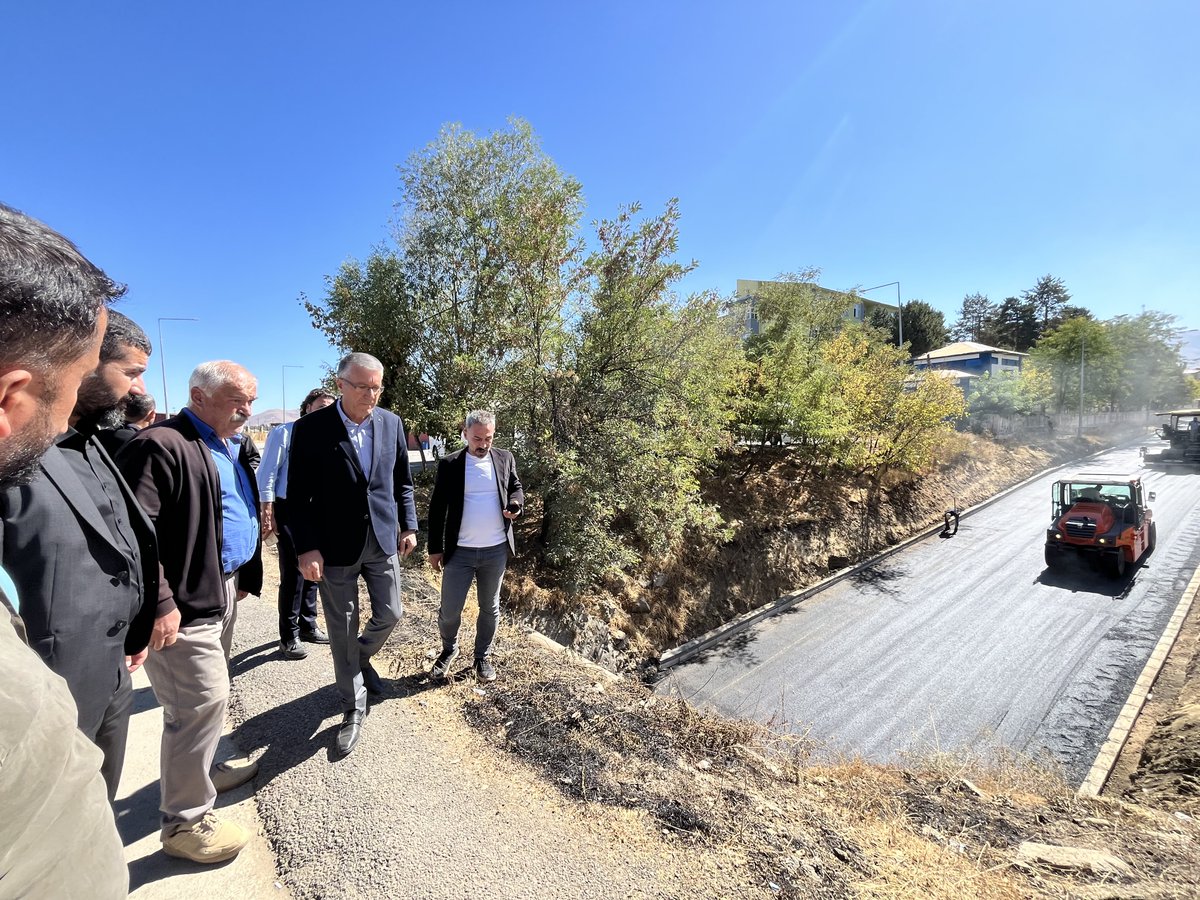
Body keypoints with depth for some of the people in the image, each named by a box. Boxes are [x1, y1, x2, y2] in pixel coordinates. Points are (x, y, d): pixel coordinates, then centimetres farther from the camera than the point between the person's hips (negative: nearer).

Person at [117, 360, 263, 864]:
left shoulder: (232, 449, 12)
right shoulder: (162, 445, -18)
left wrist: (244, 576, 17)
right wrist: (160, 602, -24)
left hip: (223, 592, 9)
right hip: (184, 605, -9)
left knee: (207, 699, 23)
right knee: (201, 703, 0)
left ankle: (199, 774, 43)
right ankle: (186, 822, 18)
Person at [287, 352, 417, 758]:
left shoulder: (391, 423, 1)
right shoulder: (311, 428, -10)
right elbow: (298, 495, -9)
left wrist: (408, 525, 6)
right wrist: (307, 548, -13)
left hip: (383, 540, 4)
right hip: (336, 547, -3)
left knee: (389, 615, 12)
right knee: (343, 630, 8)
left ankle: (361, 659, 45)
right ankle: (353, 708, 27)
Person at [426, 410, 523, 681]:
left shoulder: (505, 459, 0)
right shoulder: (449, 464, -5)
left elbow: (516, 488, 15)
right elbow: (437, 508, 0)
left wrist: (515, 503, -10)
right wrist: (434, 549, 0)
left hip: (496, 550, 2)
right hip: (459, 551, -1)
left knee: (490, 608, 15)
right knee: (449, 610, 6)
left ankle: (483, 656, 35)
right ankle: (449, 649, 35)